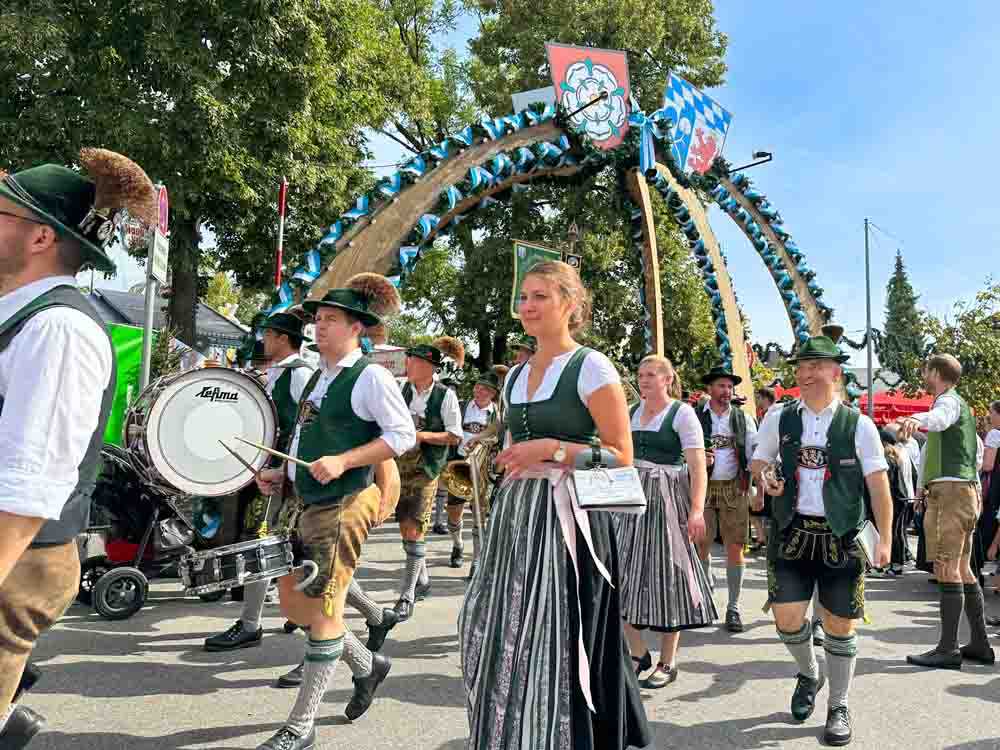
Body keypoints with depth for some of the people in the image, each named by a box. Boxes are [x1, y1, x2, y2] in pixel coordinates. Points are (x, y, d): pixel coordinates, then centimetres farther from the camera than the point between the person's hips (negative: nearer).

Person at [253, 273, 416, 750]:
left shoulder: (370, 376, -11)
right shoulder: (319, 377, 15)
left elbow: (403, 436, -16)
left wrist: (342, 463, -23)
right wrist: (283, 472, 10)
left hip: (344, 507, -9)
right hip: (310, 505, 9)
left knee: (322, 611, -1)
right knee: (292, 603, 14)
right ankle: (366, 664, 33)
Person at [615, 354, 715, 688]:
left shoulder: (682, 413, -5)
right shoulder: (631, 412, 12)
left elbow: (698, 465, -12)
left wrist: (696, 510, -21)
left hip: (666, 501, -5)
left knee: (665, 576, 3)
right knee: (624, 575, 4)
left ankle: (668, 663, 18)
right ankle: (638, 654, 21)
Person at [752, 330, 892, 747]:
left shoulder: (859, 426, -4)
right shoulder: (778, 419, 2)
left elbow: (878, 486, -4)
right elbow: (757, 461, 15)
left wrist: (884, 539, -12)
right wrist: (765, 477, -8)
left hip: (840, 537, -1)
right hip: (791, 532, 2)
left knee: (839, 624, 6)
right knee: (787, 619, -1)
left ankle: (839, 708, 28)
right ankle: (809, 674, 33)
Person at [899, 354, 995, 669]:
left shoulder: (948, 400, -8)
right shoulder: (960, 403, 25)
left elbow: (939, 418, -35)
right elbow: (977, 445, 40)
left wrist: (917, 419, -57)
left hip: (950, 490, -11)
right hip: (965, 490, 11)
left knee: (946, 569, -11)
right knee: (963, 569, 14)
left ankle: (948, 649, -11)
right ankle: (980, 644, 20)